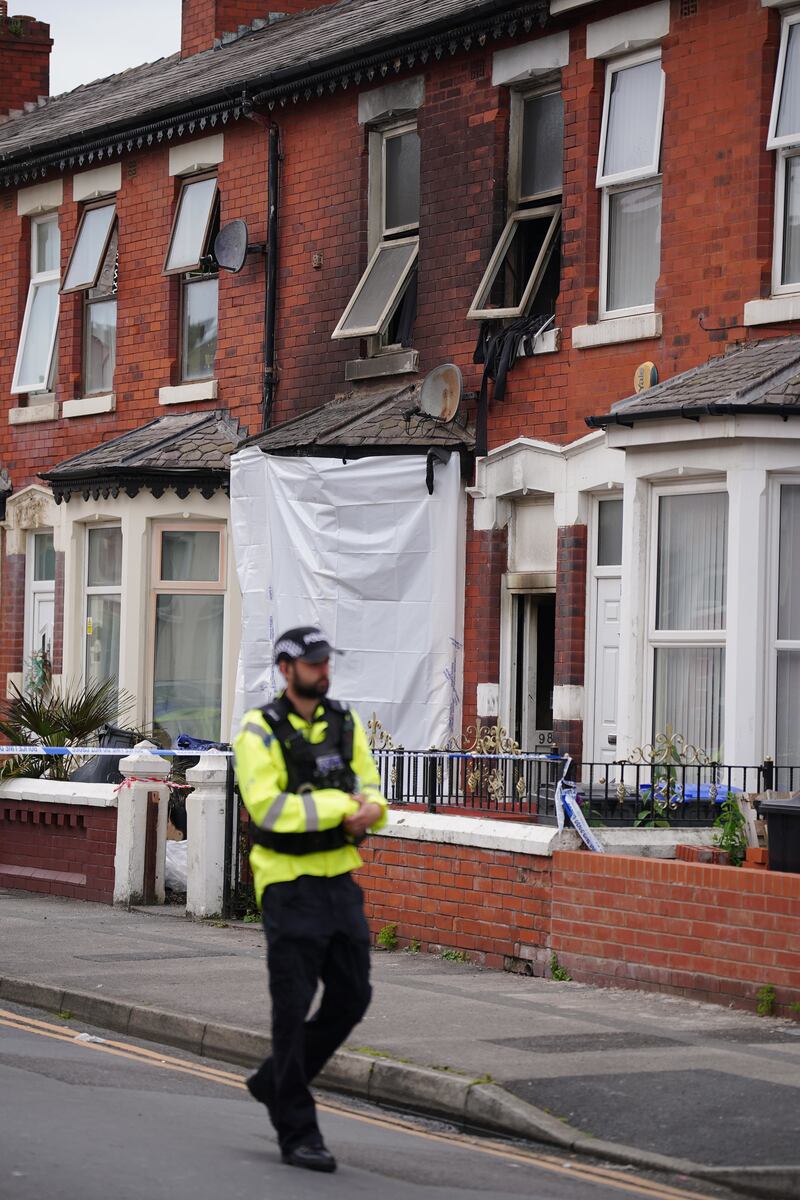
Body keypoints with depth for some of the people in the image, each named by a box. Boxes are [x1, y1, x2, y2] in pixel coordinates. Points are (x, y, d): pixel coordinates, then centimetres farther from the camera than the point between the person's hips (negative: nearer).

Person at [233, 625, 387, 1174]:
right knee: (294, 1006, -4)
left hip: (340, 880, 6)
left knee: (352, 996, 7)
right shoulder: (259, 732, -11)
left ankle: (276, 1082, 28)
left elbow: (370, 794, 9)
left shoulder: (346, 725, 7)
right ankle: (297, 1133, 4)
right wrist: (340, 805, -19)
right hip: (288, 884, -6)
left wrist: (368, 812, -16)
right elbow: (267, 808, -22)